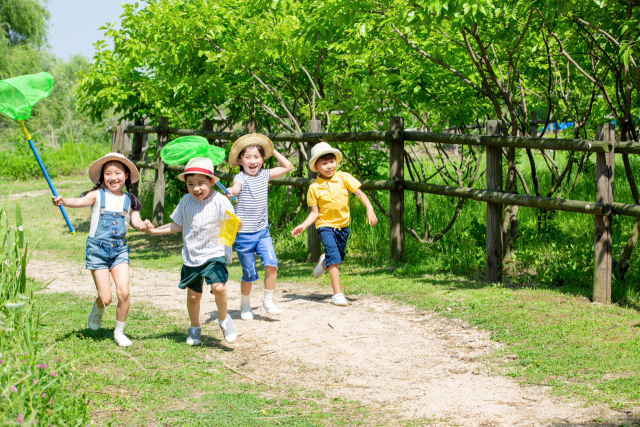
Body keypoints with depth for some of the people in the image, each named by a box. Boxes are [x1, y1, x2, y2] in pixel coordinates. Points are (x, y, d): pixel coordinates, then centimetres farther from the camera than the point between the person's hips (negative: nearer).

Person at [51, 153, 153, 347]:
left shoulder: (129, 200, 6)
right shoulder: (97, 195, -4)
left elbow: (135, 220, -2)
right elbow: (80, 201, -21)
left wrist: (142, 225, -26)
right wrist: (63, 201, -42)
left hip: (119, 250, 2)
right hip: (97, 250, -2)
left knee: (123, 292, -11)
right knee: (106, 298, -5)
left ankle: (119, 331, 10)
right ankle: (97, 310, 33)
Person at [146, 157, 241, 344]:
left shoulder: (220, 201, -12)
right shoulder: (186, 201, 1)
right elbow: (177, 225, 13)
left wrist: (236, 227, -34)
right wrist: (153, 230, 8)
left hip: (214, 253, -4)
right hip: (191, 256, 4)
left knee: (218, 287, -25)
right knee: (193, 295, 10)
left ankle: (224, 319, 2)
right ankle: (195, 328, 35)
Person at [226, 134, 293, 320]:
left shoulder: (264, 175, 5)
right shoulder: (241, 178, -12)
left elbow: (288, 166, 17)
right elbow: (235, 189, -36)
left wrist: (273, 151, 13)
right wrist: (230, 192, -58)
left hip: (262, 231, 4)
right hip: (243, 234, -4)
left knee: (271, 263, -14)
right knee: (249, 273, 2)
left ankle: (268, 302, 1)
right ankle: (245, 306, 24)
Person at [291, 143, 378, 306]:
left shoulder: (344, 178, -8)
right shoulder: (314, 188, -10)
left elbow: (360, 194, -9)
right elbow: (314, 212, -7)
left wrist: (370, 210, -23)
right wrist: (303, 226, -21)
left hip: (343, 225, 3)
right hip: (325, 225, -3)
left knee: (339, 257, 17)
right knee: (334, 257, -19)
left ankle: (324, 262, 54)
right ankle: (337, 294, -15)